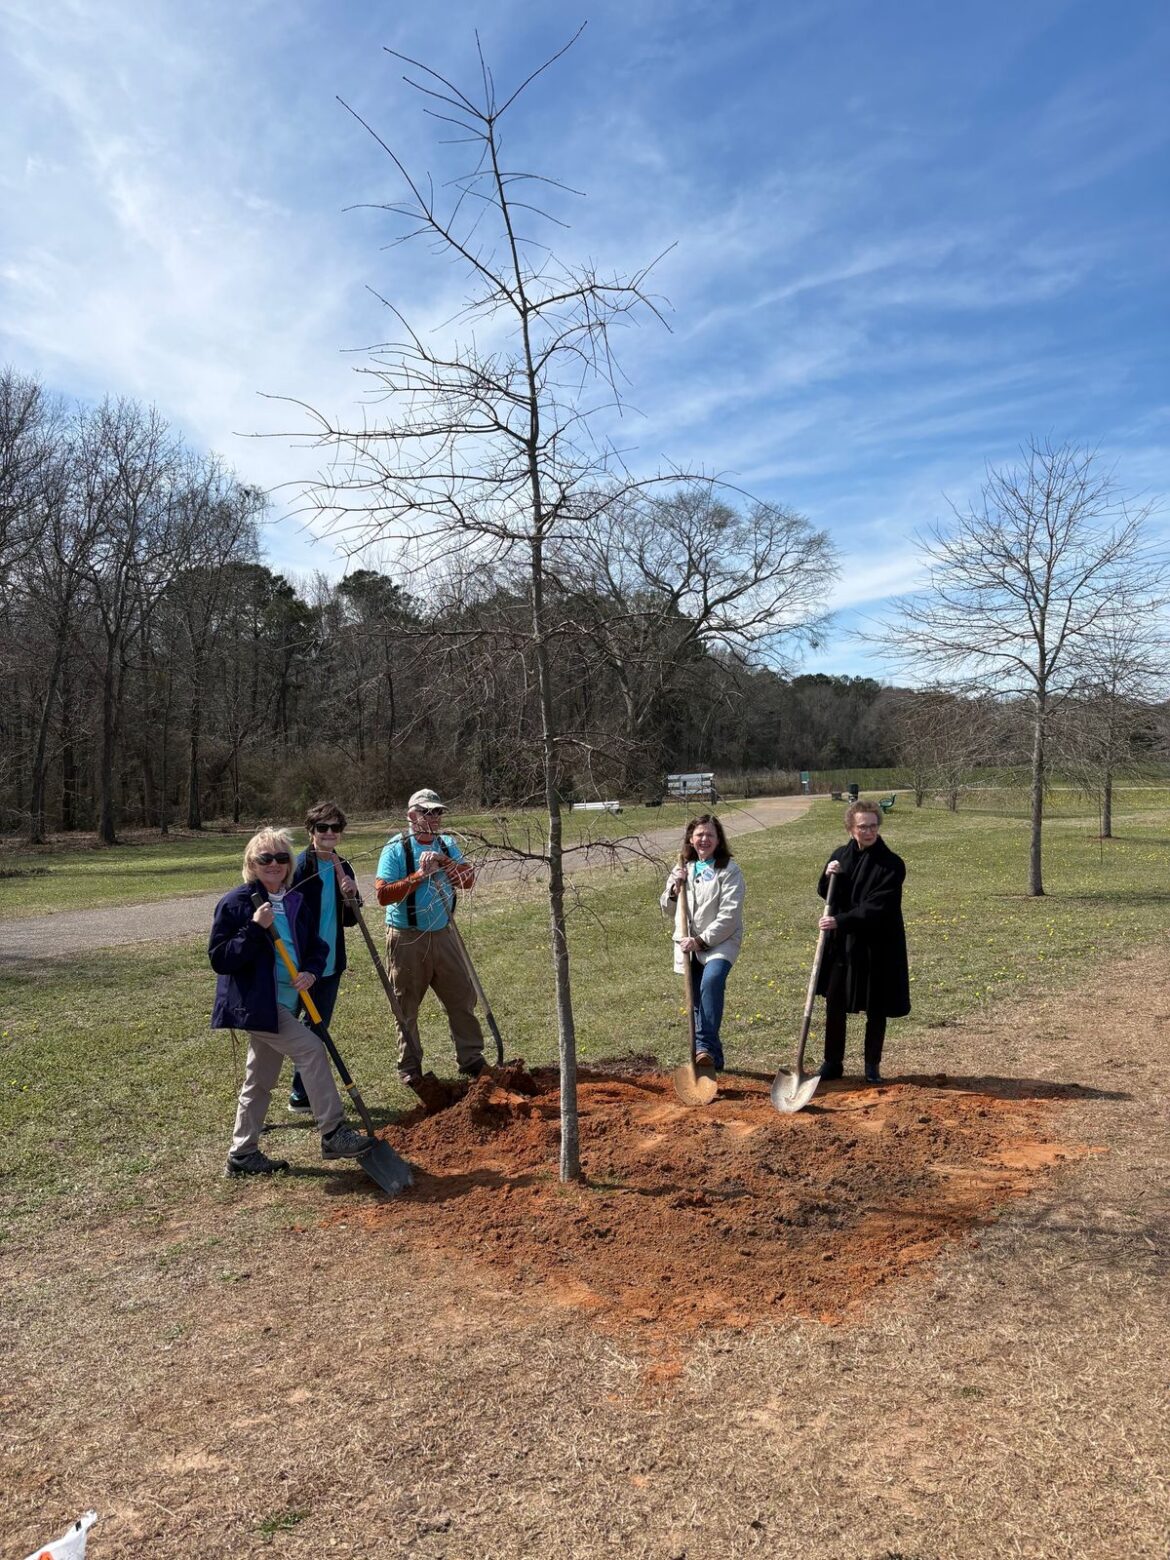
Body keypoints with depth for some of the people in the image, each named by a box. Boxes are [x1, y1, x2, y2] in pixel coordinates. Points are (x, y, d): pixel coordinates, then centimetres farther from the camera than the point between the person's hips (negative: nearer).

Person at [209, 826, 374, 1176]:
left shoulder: (298, 903, 9)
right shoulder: (235, 904, -11)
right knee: (312, 1051, -16)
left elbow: (316, 947, 14)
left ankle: (243, 1154, 28)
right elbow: (219, 958, -15)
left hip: (286, 1005, 7)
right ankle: (333, 1134, -7)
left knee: (260, 1080, 15)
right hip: (257, 1003, -7)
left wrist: (311, 971, -7)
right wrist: (255, 928, -24)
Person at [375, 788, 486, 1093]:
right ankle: (409, 1069, 20)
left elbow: (467, 880, -4)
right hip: (407, 939, -5)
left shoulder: (446, 844, 6)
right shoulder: (396, 849, -11)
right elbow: (383, 894, -19)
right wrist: (420, 875, -22)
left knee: (463, 997, 8)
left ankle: (471, 1059, 21)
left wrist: (445, 862, -18)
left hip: (442, 934, 5)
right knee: (407, 1008, 7)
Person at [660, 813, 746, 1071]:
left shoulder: (729, 870, -6)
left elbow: (729, 916, -13)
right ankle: (711, 1056, 21)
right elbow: (668, 909, 16)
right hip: (688, 945, 6)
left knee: (711, 980, -31)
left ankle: (707, 1047, -26)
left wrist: (701, 940, -18)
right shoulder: (683, 869, 11)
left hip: (720, 942, -5)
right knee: (697, 1000, 8)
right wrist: (674, 888, -3)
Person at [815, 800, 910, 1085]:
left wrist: (840, 921, -25)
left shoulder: (892, 864, -12)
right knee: (834, 1004, 9)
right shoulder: (840, 856, 4)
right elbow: (825, 894, 13)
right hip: (840, 943, 4)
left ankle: (872, 1067, 24)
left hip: (877, 947, -4)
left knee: (876, 1009, 8)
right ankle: (833, 1063, 24)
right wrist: (828, 876, -8)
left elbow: (877, 908, -19)